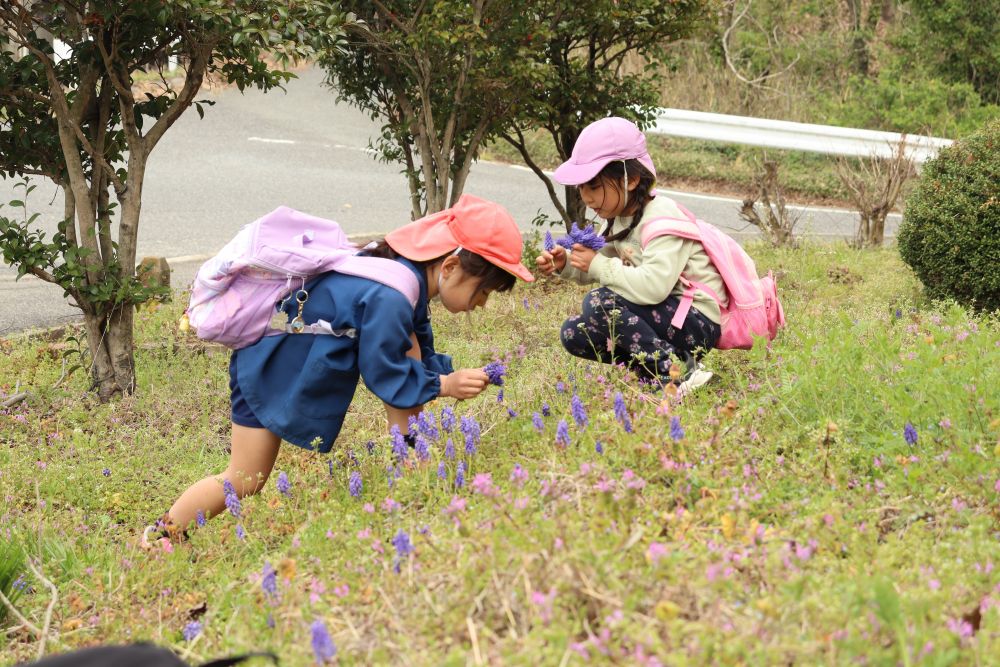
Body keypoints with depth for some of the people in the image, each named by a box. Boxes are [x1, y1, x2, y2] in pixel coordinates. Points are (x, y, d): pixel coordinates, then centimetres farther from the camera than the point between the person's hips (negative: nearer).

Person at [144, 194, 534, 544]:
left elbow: (420, 355, 7)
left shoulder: (411, 273, -4)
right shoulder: (390, 298, -34)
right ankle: (161, 537, 17)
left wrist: (453, 374, -9)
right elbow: (383, 373, -24)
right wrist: (445, 385, -19)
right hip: (271, 367, -9)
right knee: (245, 483, -1)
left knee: (406, 347, -5)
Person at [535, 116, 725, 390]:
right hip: (662, 315, 9)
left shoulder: (662, 217, -20)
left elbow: (653, 286, -34)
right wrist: (564, 264, -2)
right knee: (573, 334, 3)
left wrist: (598, 265, -22)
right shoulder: (620, 217, 6)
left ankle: (678, 370, -20)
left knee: (599, 302, -25)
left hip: (699, 322, -9)